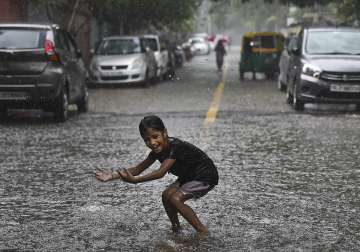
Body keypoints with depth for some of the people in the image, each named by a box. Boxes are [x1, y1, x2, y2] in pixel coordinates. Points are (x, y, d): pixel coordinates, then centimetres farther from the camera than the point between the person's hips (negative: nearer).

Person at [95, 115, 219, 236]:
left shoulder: (176, 147, -31)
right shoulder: (158, 150, -5)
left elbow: (160, 173, -39)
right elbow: (138, 168, -1)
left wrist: (134, 180, -45)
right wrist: (113, 175, -11)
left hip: (206, 177, -9)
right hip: (189, 176, 9)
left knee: (175, 198, -20)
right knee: (166, 195, -3)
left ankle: (203, 231, -13)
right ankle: (176, 229, 14)